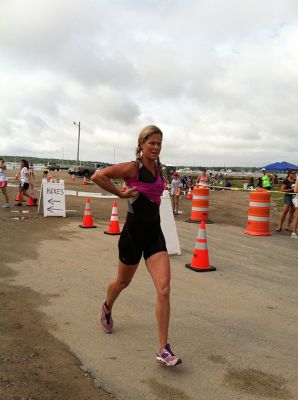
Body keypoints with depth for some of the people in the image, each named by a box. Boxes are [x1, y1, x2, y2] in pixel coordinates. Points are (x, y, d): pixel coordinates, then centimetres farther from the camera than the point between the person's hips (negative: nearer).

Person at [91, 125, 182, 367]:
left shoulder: (159, 168, 8)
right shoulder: (133, 168, -12)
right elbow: (98, 177, -21)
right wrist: (122, 194, -15)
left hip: (154, 233, 5)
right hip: (134, 233, -5)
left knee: (164, 289, -8)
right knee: (123, 282, 17)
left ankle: (164, 350, -1)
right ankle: (107, 308, 53)